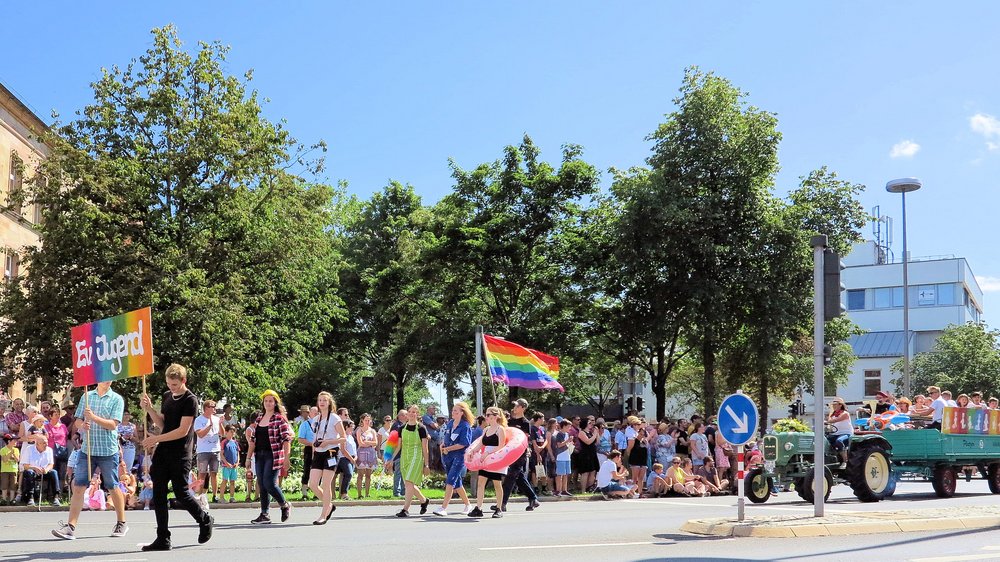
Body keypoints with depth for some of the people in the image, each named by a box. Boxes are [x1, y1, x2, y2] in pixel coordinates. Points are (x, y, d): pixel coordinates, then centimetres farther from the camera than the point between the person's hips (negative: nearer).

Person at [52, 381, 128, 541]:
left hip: (108, 451, -3)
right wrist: (83, 425, -9)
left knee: (113, 488, 6)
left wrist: (93, 417, -22)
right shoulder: (87, 396, 11)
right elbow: (78, 421, 13)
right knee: (78, 486, -4)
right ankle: (71, 526, -4)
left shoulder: (117, 399, -1)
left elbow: (113, 424, -11)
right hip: (87, 449, 3)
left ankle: (121, 523, 21)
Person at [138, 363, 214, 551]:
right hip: (162, 452, 7)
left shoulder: (190, 400, -11)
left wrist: (156, 439, -18)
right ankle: (163, 539, 7)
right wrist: (149, 409, 0)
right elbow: (162, 424, 16)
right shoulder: (166, 396, 12)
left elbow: (183, 430, -17)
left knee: (181, 494, -3)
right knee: (158, 495, 2)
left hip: (180, 455, -7)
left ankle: (205, 521, 23)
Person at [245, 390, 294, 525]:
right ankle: (264, 514, 8)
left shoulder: (279, 418, -4)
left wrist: (286, 457, -17)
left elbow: (286, 438, -9)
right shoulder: (259, 418, 14)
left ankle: (285, 505, 11)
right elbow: (253, 439, 17)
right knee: (262, 485, 4)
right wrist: (249, 457, 14)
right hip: (259, 456, 6)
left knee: (269, 483, -12)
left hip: (273, 455, -6)